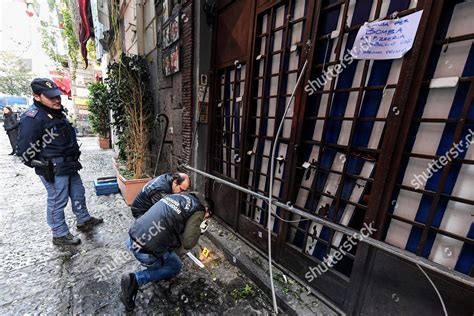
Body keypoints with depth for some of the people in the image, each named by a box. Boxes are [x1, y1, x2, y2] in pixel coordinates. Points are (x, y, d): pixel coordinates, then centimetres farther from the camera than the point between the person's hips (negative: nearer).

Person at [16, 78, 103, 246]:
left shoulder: (57, 113, 11)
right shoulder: (32, 117, -17)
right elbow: (23, 151, -17)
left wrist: (72, 161, 18)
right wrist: (44, 166, -8)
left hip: (69, 165, 8)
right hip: (54, 169, -8)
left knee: (78, 193, 18)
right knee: (57, 202, 5)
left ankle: (83, 220, 37)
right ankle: (60, 235, 22)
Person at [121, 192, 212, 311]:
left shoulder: (178, 195, 13)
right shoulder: (198, 210, -8)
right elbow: (187, 243, -14)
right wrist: (198, 230, 5)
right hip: (146, 251, -8)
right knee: (175, 267, 21)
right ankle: (136, 279, 5)